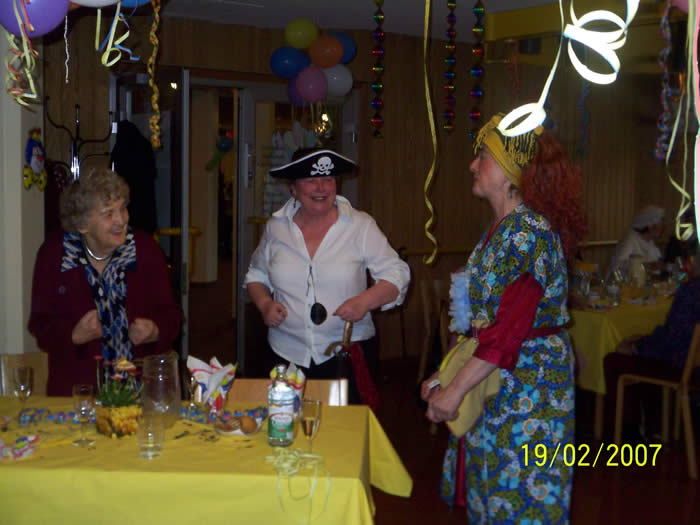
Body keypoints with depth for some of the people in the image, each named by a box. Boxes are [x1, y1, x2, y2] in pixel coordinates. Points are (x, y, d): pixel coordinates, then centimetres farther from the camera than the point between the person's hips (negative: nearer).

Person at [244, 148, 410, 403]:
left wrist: (364, 301, -16)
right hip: (287, 354, 2)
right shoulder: (275, 227, 6)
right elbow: (256, 274, 19)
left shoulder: (361, 225, 0)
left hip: (349, 353, -1)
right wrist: (264, 304, -1)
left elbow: (397, 273, 0)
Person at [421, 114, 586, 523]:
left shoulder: (528, 231, -20)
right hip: (495, 378, 9)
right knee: (490, 488, 17)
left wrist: (455, 390, -22)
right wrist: (446, 373, 10)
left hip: (527, 381, -9)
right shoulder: (502, 229, 10)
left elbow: (509, 330, -25)